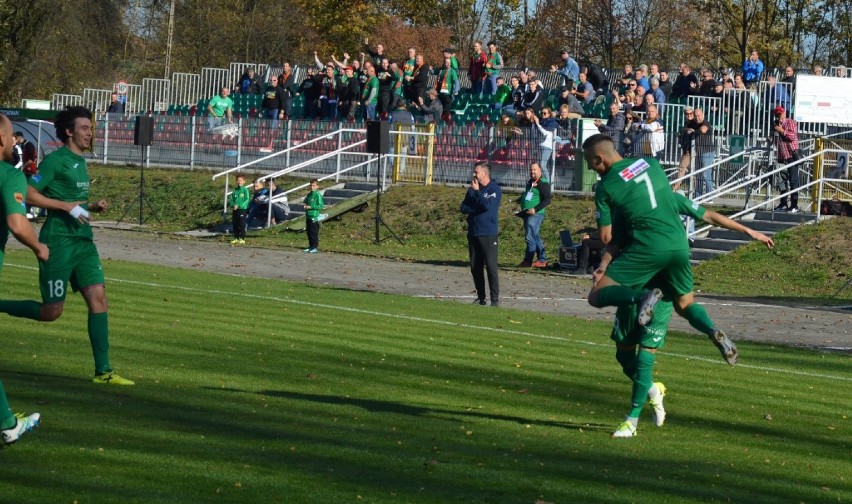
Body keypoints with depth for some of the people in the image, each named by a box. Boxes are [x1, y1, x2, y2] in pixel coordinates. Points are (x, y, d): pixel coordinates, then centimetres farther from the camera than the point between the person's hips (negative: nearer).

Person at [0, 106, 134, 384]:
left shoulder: (80, 162, 16)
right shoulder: (56, 160, -10)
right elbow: (28, 193, -16)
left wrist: (93, 206, 8)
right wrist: (68, 207, -19)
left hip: (83, 240, 8)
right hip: (59, 241, -8)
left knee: (98, 297, -3)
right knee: (52, 311, -3)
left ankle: (103, 371, -2)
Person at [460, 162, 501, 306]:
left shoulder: (495, 189, -5)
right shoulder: (472, 189, 13)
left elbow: (487, 205, -20)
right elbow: (464, 208, 6)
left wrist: (477, 191, -10)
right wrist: (478, 208, -9)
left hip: (488, 235, -6)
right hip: (473, 233, 6)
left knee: (491, 267, -9)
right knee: (475, 267, 8)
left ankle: (495, 299, -8)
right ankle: (480, 297, 15)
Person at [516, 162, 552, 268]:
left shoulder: (543, 184, -10)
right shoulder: (530, 182, 17)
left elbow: (547, 199, -17)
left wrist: (535, 209, -23)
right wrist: (519, 200, 19)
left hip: (535, 215, -9)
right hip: (527, 214, 9)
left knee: (530, 237, -11)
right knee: (536, 237, 12)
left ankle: (528, 261, -8)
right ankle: (542, 260, 17)